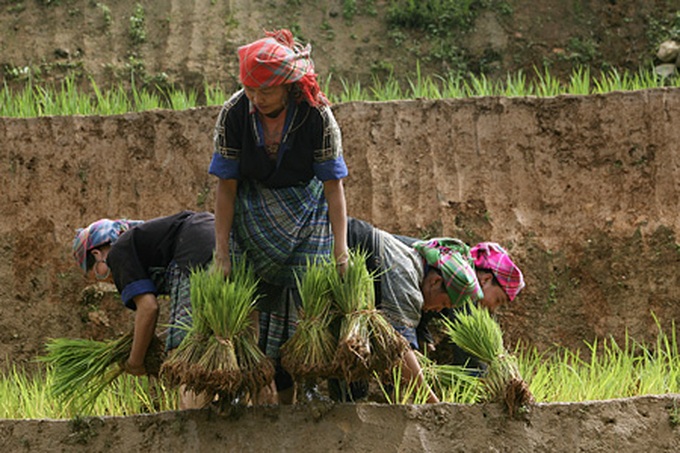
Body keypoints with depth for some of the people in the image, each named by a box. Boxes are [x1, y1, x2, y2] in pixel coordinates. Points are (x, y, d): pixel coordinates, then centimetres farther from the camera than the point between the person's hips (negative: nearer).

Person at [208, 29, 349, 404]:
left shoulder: (316, 115, -21)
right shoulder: (235, 113, -17)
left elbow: (333, 185, -15)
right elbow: (226, 186, -11)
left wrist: (340, 249, -19)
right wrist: (222, 254, -12)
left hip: (306, 213, -1)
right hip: (253, 214, 1)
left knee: (303, 301, -9)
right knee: (264, 303, -5)